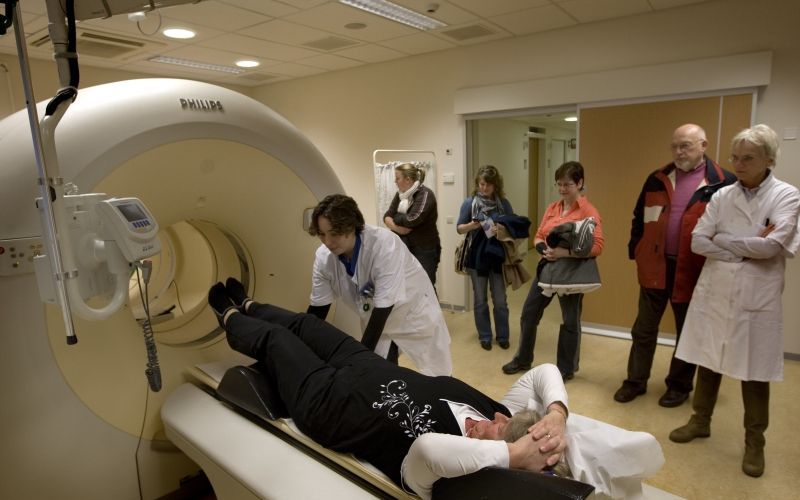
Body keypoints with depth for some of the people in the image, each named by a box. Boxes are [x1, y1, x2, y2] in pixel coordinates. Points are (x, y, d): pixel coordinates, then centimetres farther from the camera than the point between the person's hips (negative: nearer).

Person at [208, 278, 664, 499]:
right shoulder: (501, 414, -22)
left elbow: (426, 451, -64)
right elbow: (545, 371, -17)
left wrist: (511, 454, -56)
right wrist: (558, 414, -35)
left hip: (326, 398, -5)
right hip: (373, 371, 6)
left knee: (273, 338, 17)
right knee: (304, 323, 24)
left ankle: (231, 318, 53)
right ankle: (246, 306, 56)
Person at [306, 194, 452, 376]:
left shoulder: (384, 245, -37)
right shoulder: (323, 257, -21)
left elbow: (383, 307, -35)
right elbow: (318, 308, -10)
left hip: (414, 312, -3)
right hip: (377, 320, 4)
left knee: (437, 379, 15)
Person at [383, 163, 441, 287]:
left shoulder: (425, 194, -13)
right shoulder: (400, 194, 10)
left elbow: (412, 220, -23)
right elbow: (387, 216, 4)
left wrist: (396, 218, -5)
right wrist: (397, 227, -16)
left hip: (425, 250, -7)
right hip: (404, 248, 7)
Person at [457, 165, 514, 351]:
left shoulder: (503, 203, 1)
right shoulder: (470, 202, -2)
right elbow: (459, 228, 0)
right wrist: (472, 225, -20)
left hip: (497, 256, 1)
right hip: (477, 256, 0)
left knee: (500, 300, 7)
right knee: (480, 300, 10)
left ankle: (502, 336, 24)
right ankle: (485, 337, 24)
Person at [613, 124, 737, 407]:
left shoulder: (724, 183, -6)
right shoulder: (657, 180, 5)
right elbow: (639, 218, 12)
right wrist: (635, 251, 5)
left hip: (693, 270, -3)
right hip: (655, 266, 3)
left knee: (687, 332, 13)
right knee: (643, 328, 10)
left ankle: (679, 386, 30)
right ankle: (635, 381, 23)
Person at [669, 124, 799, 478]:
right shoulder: (722, 196, 4)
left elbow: (772, 246, -17)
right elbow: (698, 241, -4)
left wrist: (723, 240, -8)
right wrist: (745, 249, -12)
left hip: (756, 298, -3)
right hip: (714, 292, 3)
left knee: (755, 373, 8)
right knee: (707, 362, 13)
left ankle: (754, 442, 26)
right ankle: (701, 421, 32)